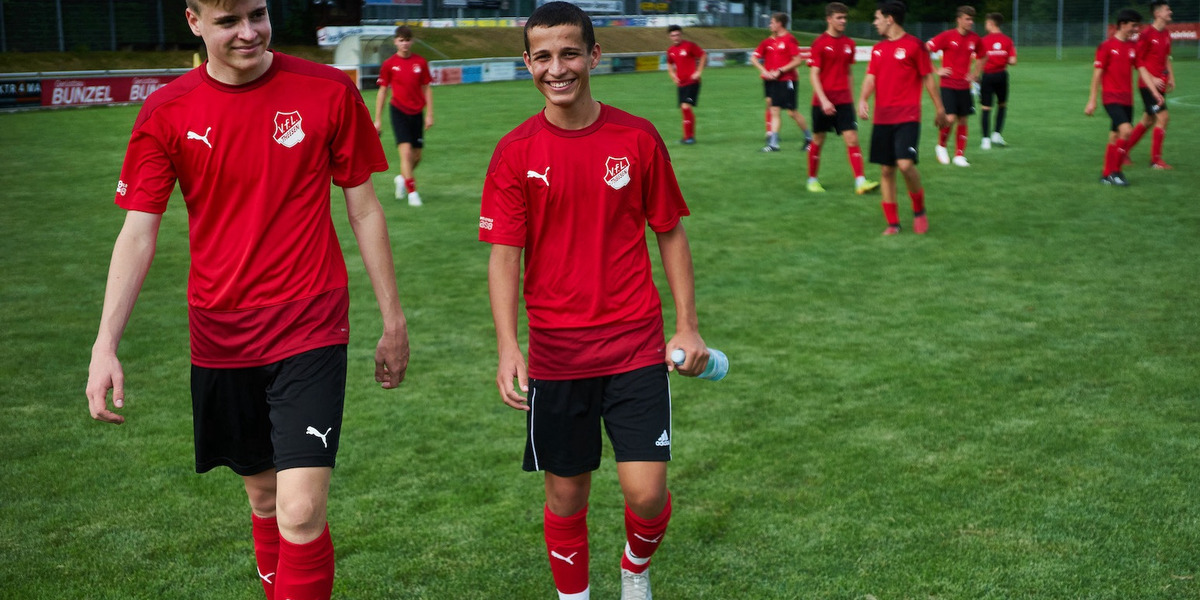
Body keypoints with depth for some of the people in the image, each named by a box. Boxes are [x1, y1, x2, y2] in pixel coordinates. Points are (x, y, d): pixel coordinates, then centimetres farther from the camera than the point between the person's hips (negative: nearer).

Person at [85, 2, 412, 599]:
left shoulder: (329, 92, -4)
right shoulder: (166, 113, -1)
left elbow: (364, 210, 2)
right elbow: (137, 233, -2)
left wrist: (393, 322, 5)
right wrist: (105, 343, -13)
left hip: (309, 331, -2)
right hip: (220, 338, 3)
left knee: (302, 513, -13)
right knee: (263, 495, 16)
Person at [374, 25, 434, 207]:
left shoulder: (420, 62, 3)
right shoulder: (389, 64, -2)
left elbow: (427, 89, 9)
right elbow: (382, 91, 4)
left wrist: (429, 114, 3)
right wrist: (378, 120, 4)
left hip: (417, 112, 3)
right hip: (399, 111, -3)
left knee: (417, 156, 8)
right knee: (406, 151, -17)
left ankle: (403, 178, 37)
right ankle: (412, 192, -13)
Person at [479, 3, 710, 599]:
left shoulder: (638, 138, -1)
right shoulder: (515, 152, -2)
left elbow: (670, 233, 7)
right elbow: (504, 254, -5)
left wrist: (687, 326, 3)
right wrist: (507, 346, -17)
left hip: (636, 347, 0)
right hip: (555, 353, 0)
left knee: (647, 493, -5)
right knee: (566, 494, 9)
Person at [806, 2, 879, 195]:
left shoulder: (849, 43, 8)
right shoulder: (820, 43, -7)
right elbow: (814, 75, -11)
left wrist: (851, 99, 15)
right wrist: (823, 100, -20)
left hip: (844, 101, 4)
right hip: (823, 101, -4)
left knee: (852, 139, -7)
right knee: (818, 141, 7)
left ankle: (860, 182, -12)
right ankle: (812, 180, 23)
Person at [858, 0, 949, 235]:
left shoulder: (914, 45, -3)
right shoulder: (878, 49, 13)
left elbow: (928, 78, 1)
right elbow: (871, 78, 9)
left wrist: (940, 110, 3)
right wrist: (862, 100, -11)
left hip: (907, 116, -6)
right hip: (882, 117, 6)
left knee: (905, 164, -19)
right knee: (886, 170, 4)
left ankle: (919, 211, 4)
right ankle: (893, 223, 13)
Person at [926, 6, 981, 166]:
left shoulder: (975, 39, 3)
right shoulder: (947, 36, -11)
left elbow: (982, 56, 22)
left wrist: (975, 73, 11)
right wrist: (936, 71, -10)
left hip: (964, 86, 5)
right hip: (948, 85, -4)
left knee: (962, 120, 6)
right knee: (950, 119, -15)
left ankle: (959, 155, 15)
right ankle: (941, 146, 12)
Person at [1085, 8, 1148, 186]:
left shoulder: (1133, 46, 11)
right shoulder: (1106, 46, -7)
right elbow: (1097, 73, -6)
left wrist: (1153, 90, 8)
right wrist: (1091, 101, -7)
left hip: (1127, 98, 6)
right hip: (1112, 97, -6)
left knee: (1115, 137, 8)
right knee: (1126, 130, -21)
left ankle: (1106, 175, 17)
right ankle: (1114, 171, -10)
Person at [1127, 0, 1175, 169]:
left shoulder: (1166, 34, 12)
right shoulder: (1146, 34, -13)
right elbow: (1138, 61, -12)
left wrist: (1171, 77, 12)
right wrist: (1151, 79, -17)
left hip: (1159, 85, 9)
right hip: (1148, 85, -8)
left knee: (1148, 120, 12)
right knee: (1163, 117, -12)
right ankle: (1155, 160, -5)